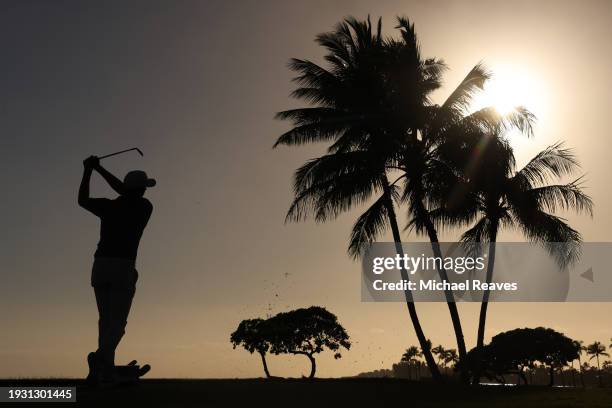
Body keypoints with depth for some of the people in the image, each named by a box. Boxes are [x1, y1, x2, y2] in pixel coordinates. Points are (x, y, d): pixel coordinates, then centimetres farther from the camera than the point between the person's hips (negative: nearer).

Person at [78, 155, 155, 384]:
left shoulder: (107, 206, 7)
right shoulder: (145, 207, 2)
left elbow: (82, 200, 24)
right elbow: (126, 194, 15)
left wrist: (88, 170, 28)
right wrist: (100, 169, 20)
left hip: (100, 266, 4)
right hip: (123, 268, -4)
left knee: (105, 319, 15)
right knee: (118, 321, -3)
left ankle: (105, 369, 10)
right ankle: (101, 357, -30)